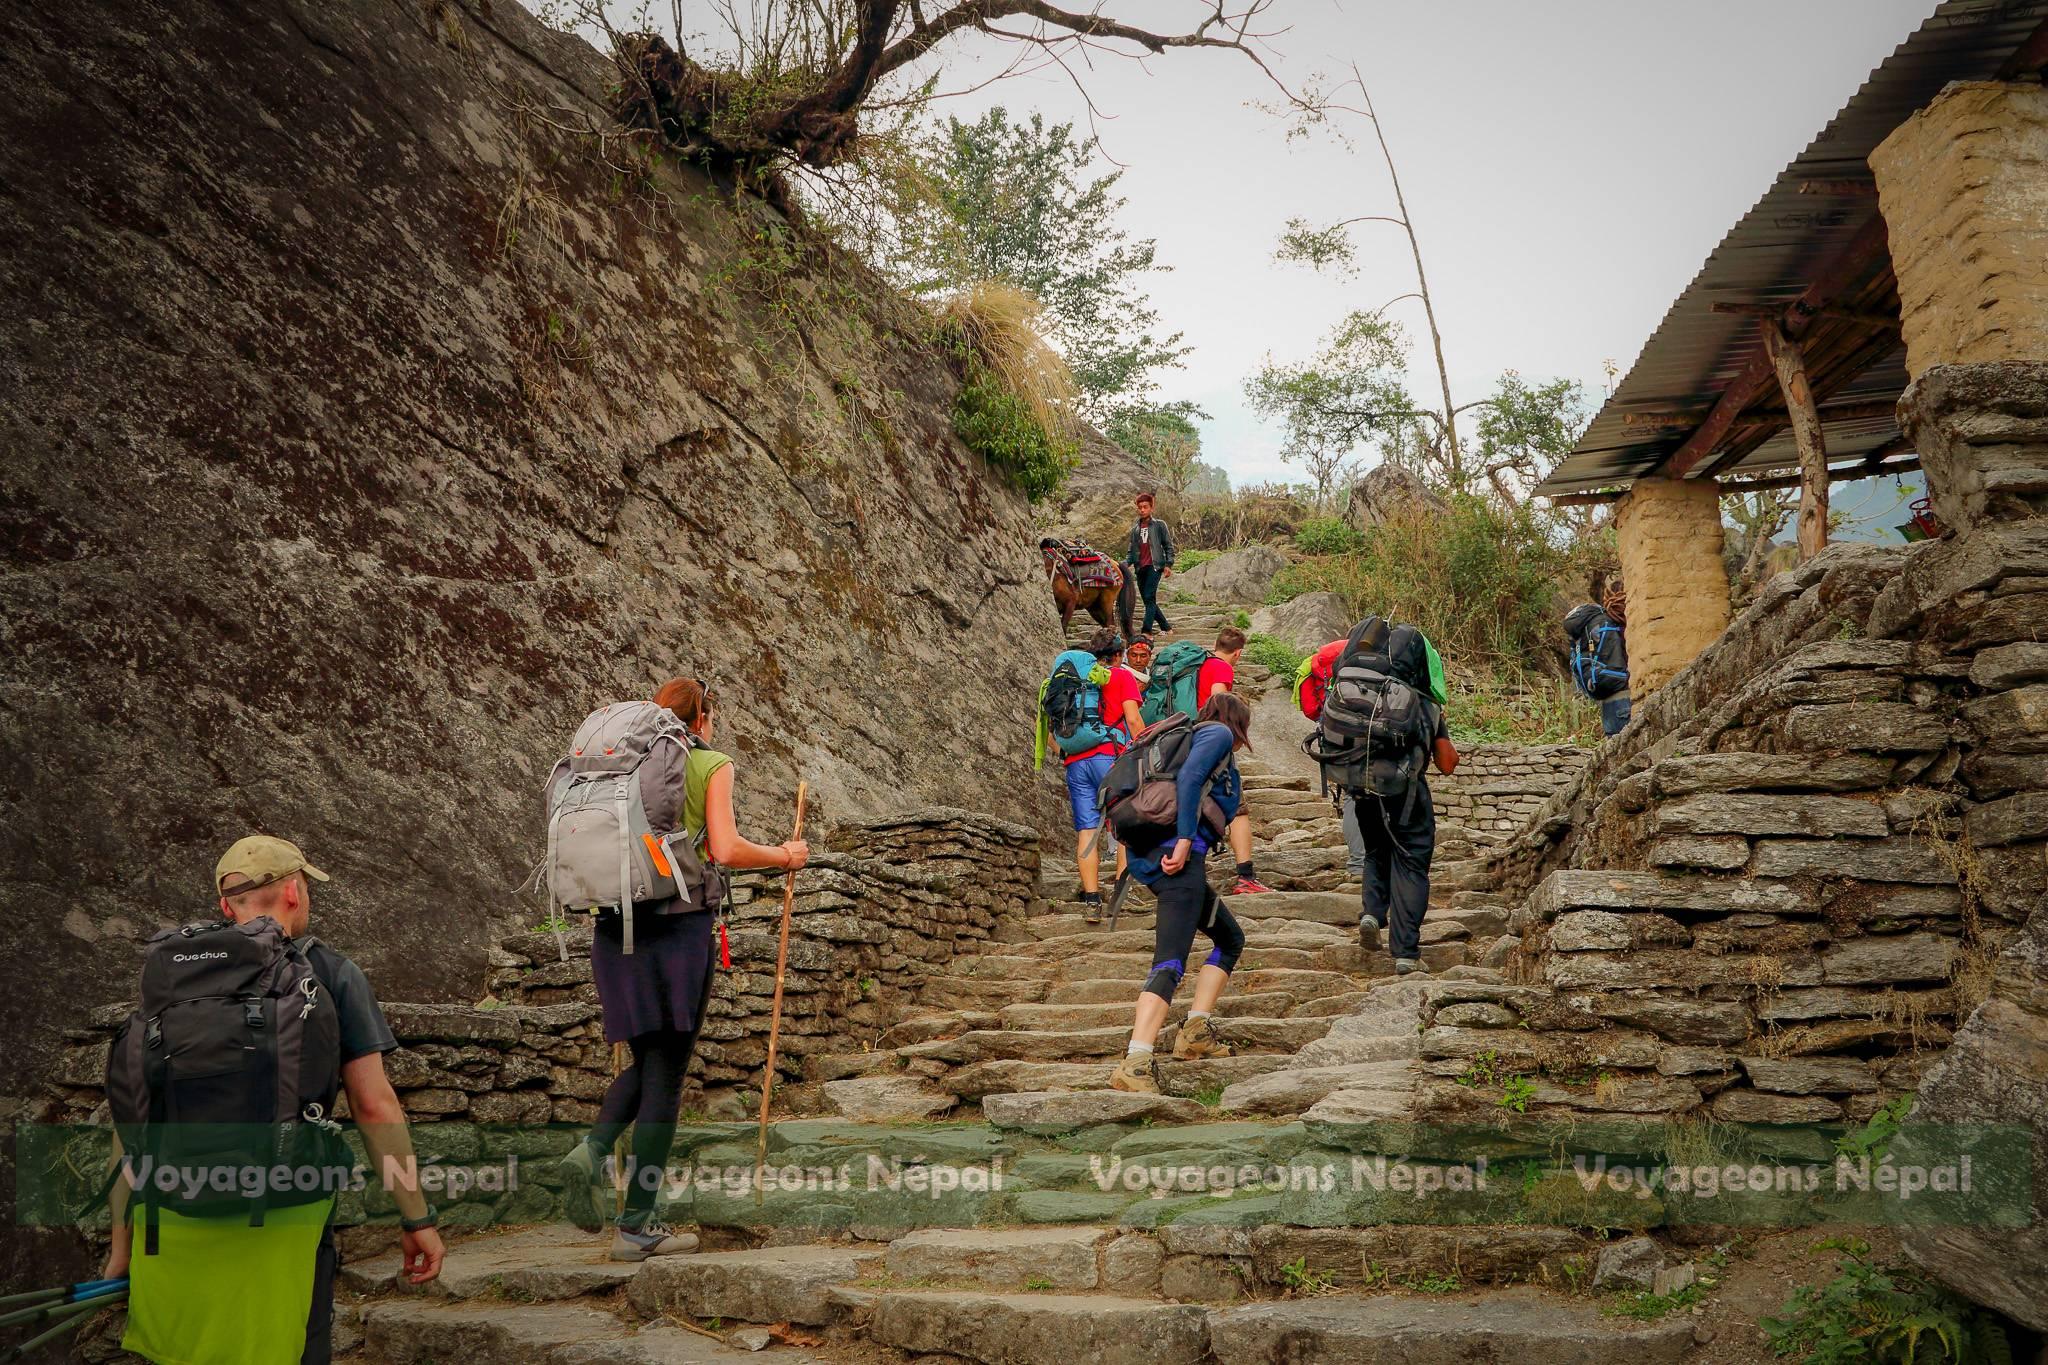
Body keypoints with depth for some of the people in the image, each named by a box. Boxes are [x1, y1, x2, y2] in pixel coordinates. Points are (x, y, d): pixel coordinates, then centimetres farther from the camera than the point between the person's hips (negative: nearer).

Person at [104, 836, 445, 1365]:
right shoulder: (332, 974, 0)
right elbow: (374, 1105, -5)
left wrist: (122, 1239, 16)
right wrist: (417, 1219, 1)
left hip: (169, 1223, 4)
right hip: (281, 1223, -3)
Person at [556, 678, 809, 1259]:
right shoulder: (711, 765, -1)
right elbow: (725, 850, -12)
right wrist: (783, 856, 4)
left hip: (616, 927, 5)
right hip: (680, 928, -5)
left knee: (646, 1061, 22)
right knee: (666, 1074, 2)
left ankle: (591, 1148, -4)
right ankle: (636, 1227, 7)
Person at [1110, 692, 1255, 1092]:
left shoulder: (1197, 736, 31)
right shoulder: (1219, 733, 6)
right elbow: (1188, 779, -12)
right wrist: (1185, 840, -19)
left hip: (1153, 855, 10)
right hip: (1178, 853, -10)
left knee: (1230, 939, 21)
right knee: (1171, 962, -18)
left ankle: (1197, 1030, 11)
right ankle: (1134, 1064, -30)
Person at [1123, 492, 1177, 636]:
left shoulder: (1159, 525, 3)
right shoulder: (1135, 530, 15)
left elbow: (1168, 546, 2)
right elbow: (1131, 550, 16)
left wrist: (1168, 565, -8)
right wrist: (1126, 564, -3)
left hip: (1154, 566, -6)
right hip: (1140, 569, 6)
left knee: (1149, 598, -16)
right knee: (1148, 601, 8)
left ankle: (1146, 632, -23)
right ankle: (1166, 627, 22)